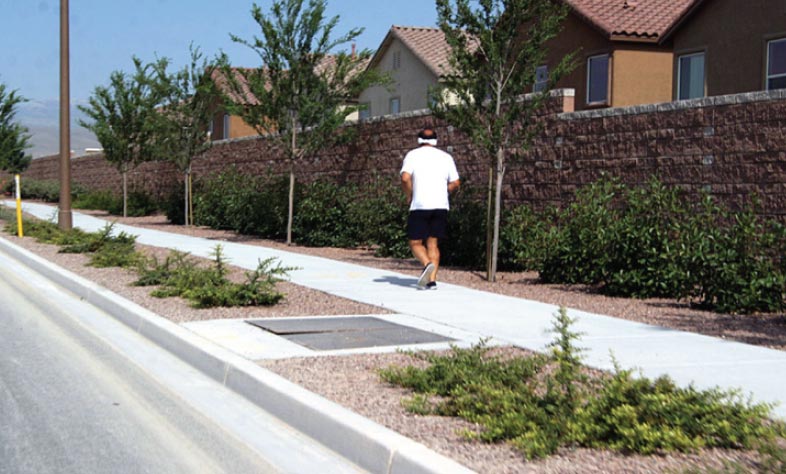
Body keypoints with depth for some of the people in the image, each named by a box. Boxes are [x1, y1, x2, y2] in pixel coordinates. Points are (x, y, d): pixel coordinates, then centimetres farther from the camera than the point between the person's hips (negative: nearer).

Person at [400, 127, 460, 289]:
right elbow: (455, 183, 10)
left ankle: (427, 264, -24)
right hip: (441, 205, 3)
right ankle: (432, 280, 0)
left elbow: (405, 178, -12)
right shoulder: (446, 157, 13)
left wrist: (409, 196, 2)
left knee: (415, 242, 4)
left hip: (419, 206, -3)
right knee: (433, 243, 8)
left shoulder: (413, 155, 3)